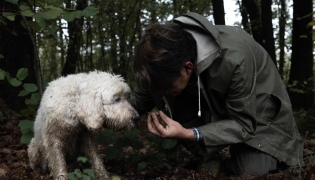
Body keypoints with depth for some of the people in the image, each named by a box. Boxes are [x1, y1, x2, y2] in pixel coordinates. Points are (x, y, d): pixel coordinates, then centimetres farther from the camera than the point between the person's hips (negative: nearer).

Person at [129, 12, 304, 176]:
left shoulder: (233, 61, -40)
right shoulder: (165, 57, -23)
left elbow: (243, 124, -32)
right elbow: (140, 99, -4)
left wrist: (188, 134, -44)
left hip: (257, 114, -4)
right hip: (211, 103, 5)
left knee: (251, 172, -21)